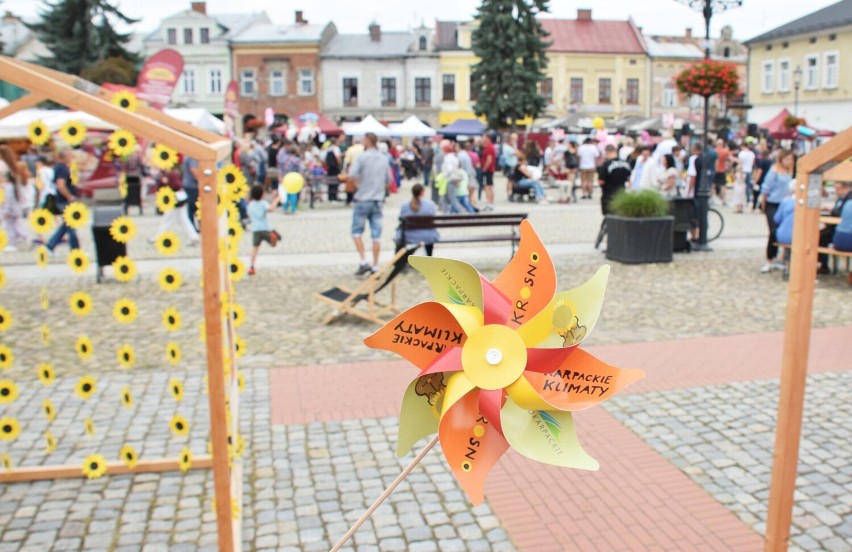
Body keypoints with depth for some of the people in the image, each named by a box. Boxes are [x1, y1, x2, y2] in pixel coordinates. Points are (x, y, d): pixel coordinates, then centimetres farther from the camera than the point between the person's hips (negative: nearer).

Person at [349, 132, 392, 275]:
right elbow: (389, 181, 15)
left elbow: (352, 175, -18)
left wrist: (358, 184, -1)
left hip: (363, 200, -5)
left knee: (356, 232, 6)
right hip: (378, 201, 5)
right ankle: (375, 267, 6)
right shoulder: (383, 159, 10)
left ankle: (364, 262, -5)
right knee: (376, 235, 4)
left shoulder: (362, 157, -7)